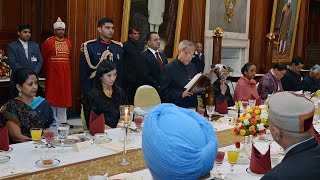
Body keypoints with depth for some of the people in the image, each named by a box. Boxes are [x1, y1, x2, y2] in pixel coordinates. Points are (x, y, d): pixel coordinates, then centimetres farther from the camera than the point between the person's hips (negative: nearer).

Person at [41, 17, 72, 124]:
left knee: (64, 96, 7)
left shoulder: (69, 43, 8)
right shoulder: (48, 42, -5)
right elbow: (43, 58, 4)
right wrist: (50, 68, 11)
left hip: (65, 73, 4)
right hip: (52, 74, -4)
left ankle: (62, 121, 15)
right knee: (52, 96, 1)